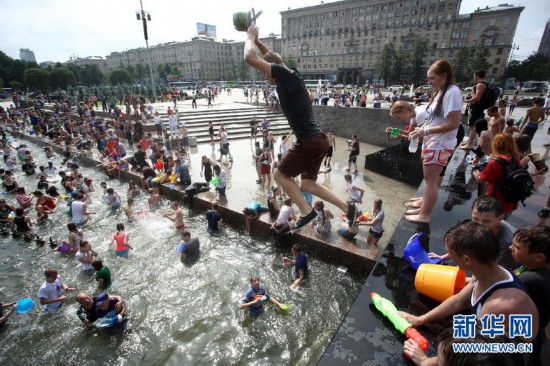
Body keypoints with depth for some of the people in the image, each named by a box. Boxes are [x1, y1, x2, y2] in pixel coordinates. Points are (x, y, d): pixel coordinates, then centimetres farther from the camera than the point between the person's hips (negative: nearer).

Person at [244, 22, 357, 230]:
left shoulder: (286, 74, -9)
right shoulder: (290, 77, 16)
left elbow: (250, 58, -10)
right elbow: (271, 58, 36)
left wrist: (250, 36, 8)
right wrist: (256, 40, 32)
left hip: (309, 142, -9)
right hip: (319, 140, 9)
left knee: (280, 175, 7)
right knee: (308, 184, 17)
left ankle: (306, 212, 5)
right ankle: (347, 208, 18)